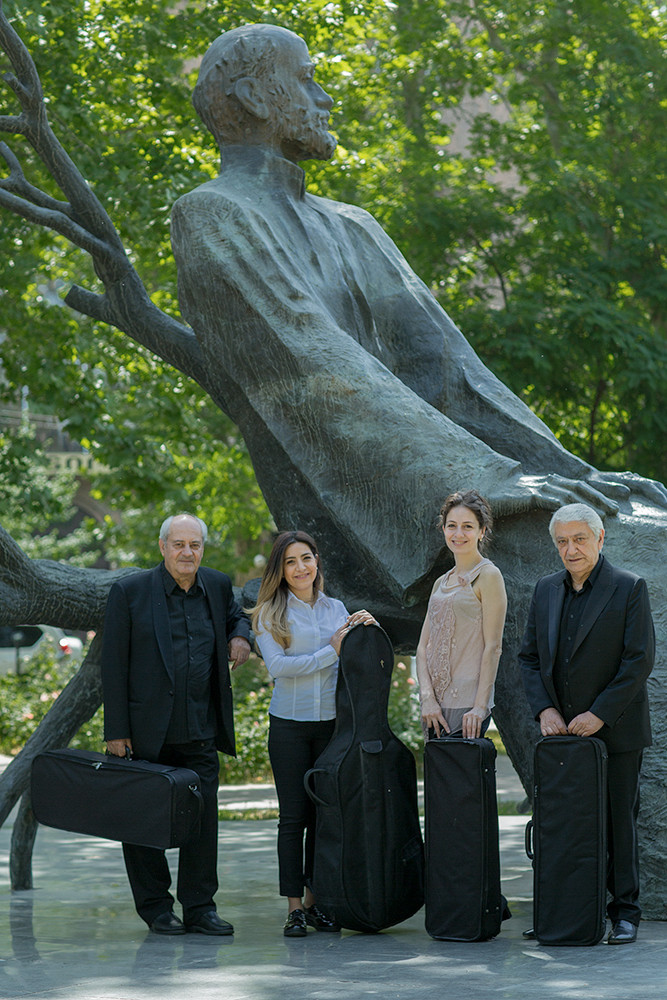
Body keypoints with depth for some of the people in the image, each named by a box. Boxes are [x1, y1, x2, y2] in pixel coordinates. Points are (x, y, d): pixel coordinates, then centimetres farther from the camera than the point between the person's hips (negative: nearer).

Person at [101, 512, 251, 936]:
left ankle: (200, 907, 11)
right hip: (147, 730, -3)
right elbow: (114, 666, -6)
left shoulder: (217, 586, 7)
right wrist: (117, 731, -10)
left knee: (203, 817, 2)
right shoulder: (130, 592, -6)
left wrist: (241, 635, 3)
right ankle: (156, 907, 17)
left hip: (200, 731, 3)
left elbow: (236, 615, 29)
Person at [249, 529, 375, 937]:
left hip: (332, 722, 3)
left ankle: (316, 899, 14)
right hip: (290, 724, -3)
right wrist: (329, 651, -13)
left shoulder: (336, 609, 12)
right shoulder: (270, 614, 0)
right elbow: (277, 665, -12)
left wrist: (367, 631, -3)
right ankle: (295, 906, 4)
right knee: (294, 816, -1)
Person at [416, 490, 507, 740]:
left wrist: (480, 706, -16)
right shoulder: (441, 583, 16)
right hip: (435, 704, 6)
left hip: (467, 704, -6)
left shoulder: (488, 576, -4)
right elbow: (423, 646, 12)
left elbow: (493, 647, -9)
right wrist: (427, 697, -4)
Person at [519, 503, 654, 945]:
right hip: (561, 728, 4)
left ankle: (624, 911, 10)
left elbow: (640, 659, -10)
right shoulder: (547, 590, 11)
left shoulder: (630, 588, -5)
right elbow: (530, 655, 12)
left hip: (615, 730, -4)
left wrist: (600, 714, -15)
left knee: (619, 819, 1)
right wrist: (544, 708, -3)